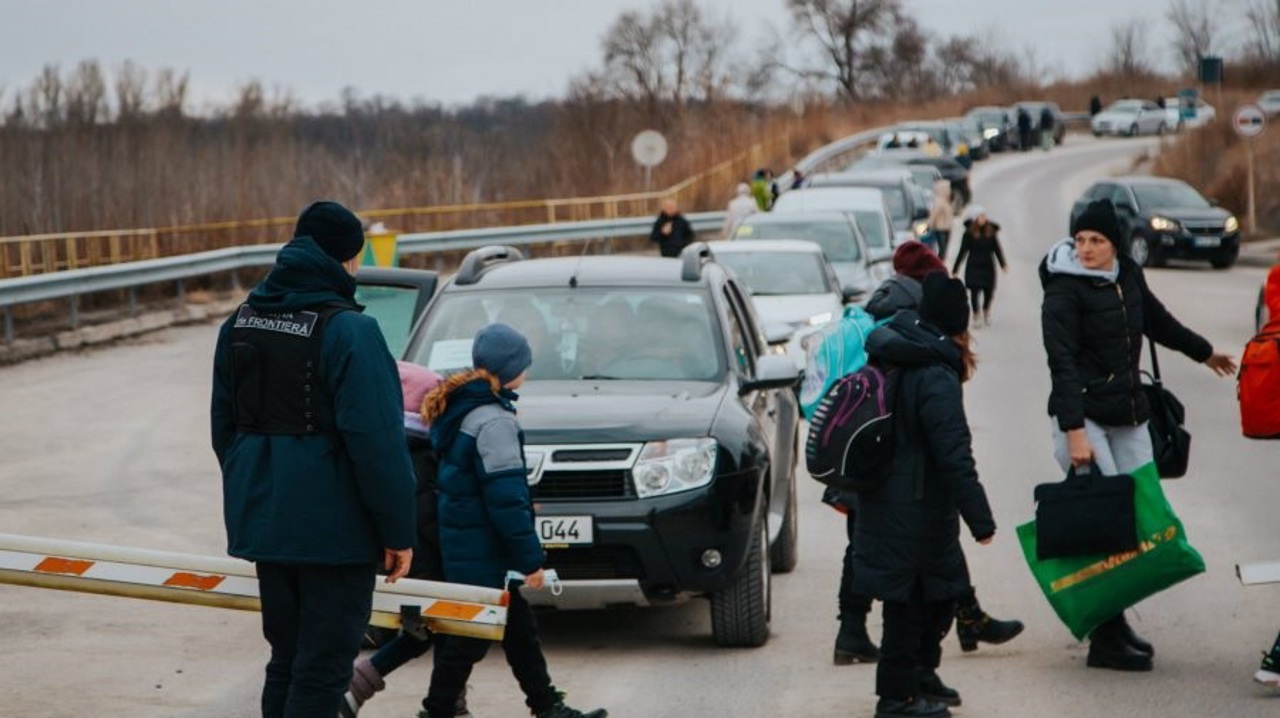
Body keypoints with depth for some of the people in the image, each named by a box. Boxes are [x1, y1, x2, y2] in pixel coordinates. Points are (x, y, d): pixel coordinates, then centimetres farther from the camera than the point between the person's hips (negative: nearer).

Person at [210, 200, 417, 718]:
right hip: (333, 528, -7)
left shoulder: (241, 322, 9)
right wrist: (398, 531, -13)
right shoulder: (347, 330, -16)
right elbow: (376, 442, -19)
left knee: (287, 659, 17)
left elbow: (224, 427, 16)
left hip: (264, 521, 7)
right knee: (322, 670, -3)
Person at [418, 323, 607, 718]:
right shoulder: (493, 419, -19)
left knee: (518, 626, 16)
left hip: (462, 542, 10)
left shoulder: (461, 407, 11)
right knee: (472, 634, -2)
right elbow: (505, 497, -22)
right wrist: (530, 557, -18)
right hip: (481, 550, -10)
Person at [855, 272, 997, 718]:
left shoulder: (893, 359, 7)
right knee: (910, 599, 1)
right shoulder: (937, 377, -21)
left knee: (943, 590, 19)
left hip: (883, 501, 9)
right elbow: (954, 456, -24)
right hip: (915, 511, -9)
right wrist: (980, 518, -20)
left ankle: (921, 675, 30)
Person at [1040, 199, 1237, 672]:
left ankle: (1112, 620, 14)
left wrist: (1203, 352, 44)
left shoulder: (1128, 276, 9)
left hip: (1129, 414, 7)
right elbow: (1062, 363, -18)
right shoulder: (1064, 291, -11)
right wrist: (1074, 433, -27)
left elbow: (1157, 321, 28)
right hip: (1084, 415, -7)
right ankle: (1106, 639, -7)